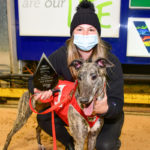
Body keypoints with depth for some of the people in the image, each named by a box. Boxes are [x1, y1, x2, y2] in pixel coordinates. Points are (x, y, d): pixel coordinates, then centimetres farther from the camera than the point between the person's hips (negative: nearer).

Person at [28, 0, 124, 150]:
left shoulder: (111, 61, -26)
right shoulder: (62, 55, -20)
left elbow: (117, 103, -28)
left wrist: (106, 109, -53)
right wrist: (40, 89, -38)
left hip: (108, 114, -2)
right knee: (43, 117, -17)